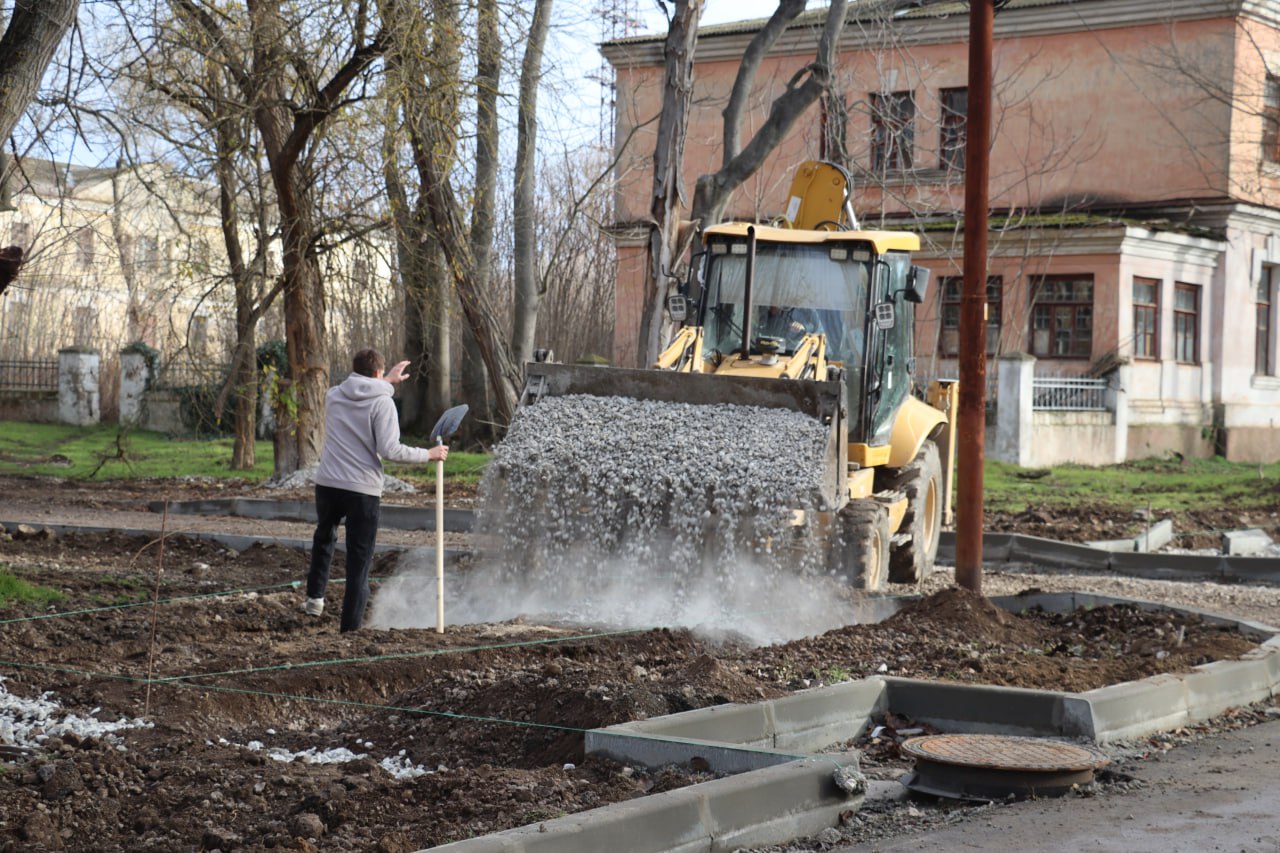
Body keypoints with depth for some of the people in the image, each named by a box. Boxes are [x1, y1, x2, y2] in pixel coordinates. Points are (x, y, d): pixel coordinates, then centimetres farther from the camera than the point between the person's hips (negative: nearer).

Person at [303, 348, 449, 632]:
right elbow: (390, 450, -15)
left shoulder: (333, 395, 7)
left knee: (324, 536, 32)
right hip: (363, 490, -4)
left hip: (327, 484, 4)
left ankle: (315, 597, 31)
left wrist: (387, 382, 39)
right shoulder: (382, 403, -8)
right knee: (359, 559, 4)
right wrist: (428, 455, -4)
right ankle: (351, 624, 4)